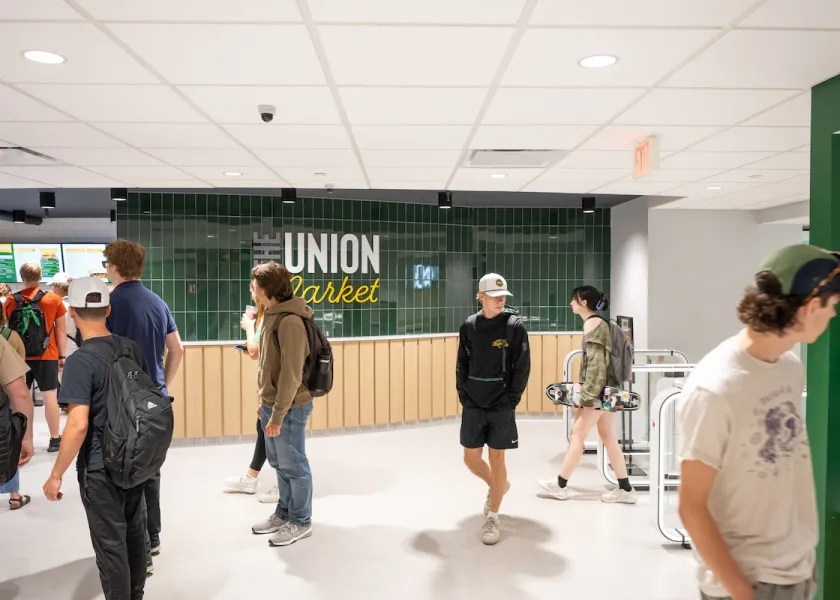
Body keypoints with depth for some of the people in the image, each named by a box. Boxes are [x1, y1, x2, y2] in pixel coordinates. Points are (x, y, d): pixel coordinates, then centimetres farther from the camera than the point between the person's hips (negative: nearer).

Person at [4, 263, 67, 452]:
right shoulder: (53, 299, -4)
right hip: (46, 356, -2)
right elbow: (61, 330, -1)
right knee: (50, 397, 2)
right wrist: (62, 355, 7)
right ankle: (54, 439, 7)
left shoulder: (10, 301, 1)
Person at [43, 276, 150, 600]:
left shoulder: (80, 360, -20)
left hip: (100, 467, -7)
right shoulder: (132, 348, 0)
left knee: (110, 544, 8)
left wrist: (56, 475, -13)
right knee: (134, 531, 21)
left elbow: (78, 425, -24)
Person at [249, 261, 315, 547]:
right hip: (272, 404, 9)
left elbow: (291, 374, -23)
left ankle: (301, 522, 20)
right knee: (279, 464, 20)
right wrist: (264, 402, 17)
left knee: (294, 466, 5)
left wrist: (278, 415, -20)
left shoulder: (289, 321, -23)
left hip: (289, 408, -9)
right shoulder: (272, 315, 7)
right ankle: (284, 513, 35)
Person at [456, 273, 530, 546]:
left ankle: (492, 518, 16)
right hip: (473, 405, 4)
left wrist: (512, 400, -10)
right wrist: (463, 394, 1)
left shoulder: (515, 326, -7)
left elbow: (523, 367, -6)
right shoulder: (469, 326, 1)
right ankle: (498, 486, 41)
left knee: (497, 458, 2)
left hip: (501, 405, -3)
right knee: (471, 458, 10)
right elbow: (462, 364, 8)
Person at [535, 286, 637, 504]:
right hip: (606, 388, 10)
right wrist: (583, 385, 15)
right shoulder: (599, 322, 15)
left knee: (577, 434, -2)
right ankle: (625, 490, 12)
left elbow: (596, 360, -18)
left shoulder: (592, 323, -12)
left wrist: (586, 393, -19)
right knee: (608, 437, 10)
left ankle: (559, 485, 6)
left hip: (598, 389, -10)